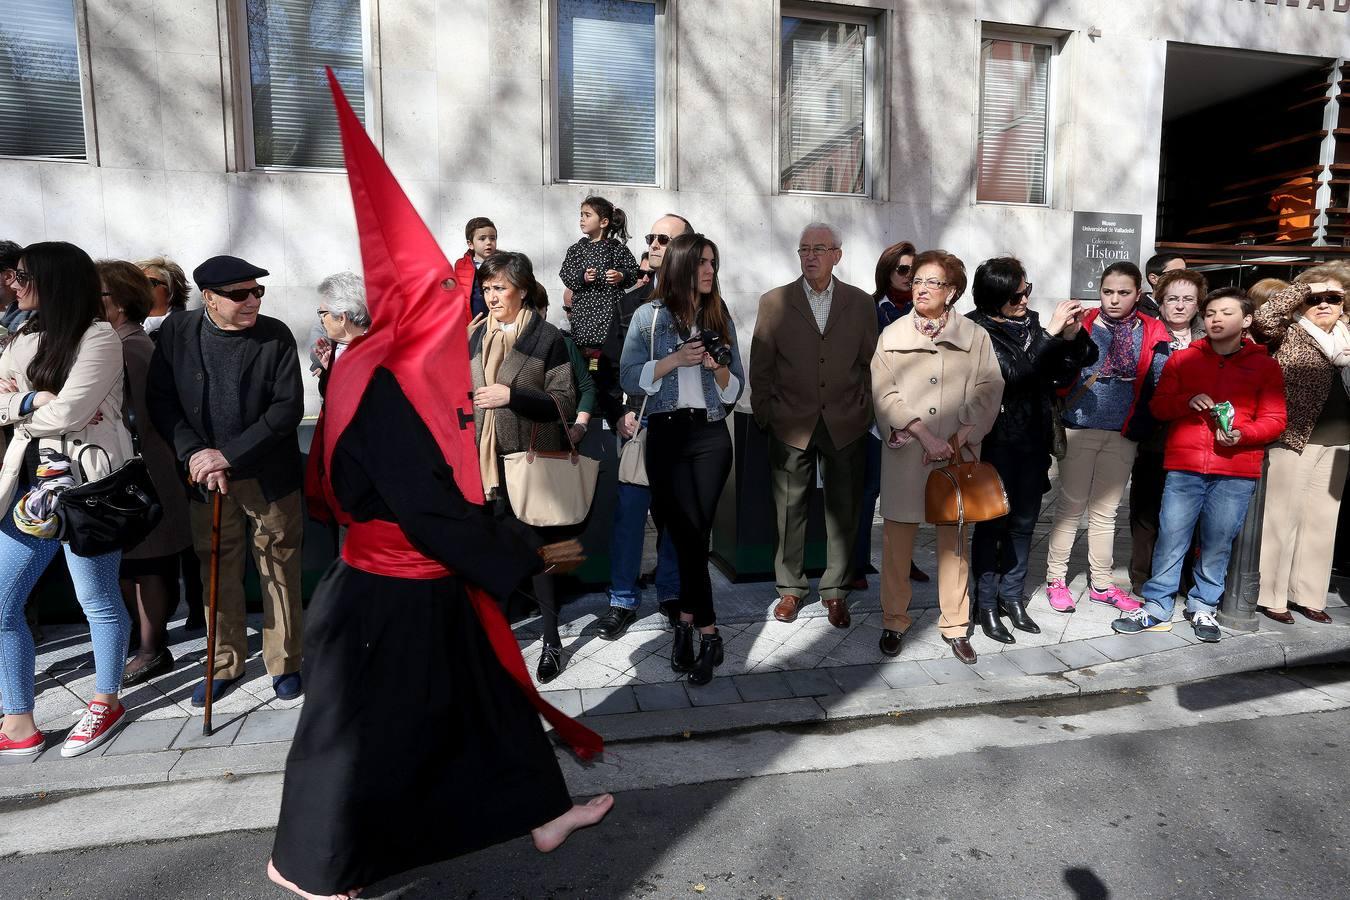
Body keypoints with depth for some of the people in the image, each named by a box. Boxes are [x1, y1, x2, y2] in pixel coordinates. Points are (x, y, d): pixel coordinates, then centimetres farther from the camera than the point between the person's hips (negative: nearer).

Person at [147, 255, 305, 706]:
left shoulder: (276, 335, -8)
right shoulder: (176, 331, -1)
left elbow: (289, 408, -13)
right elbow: (160, 399, 1)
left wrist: (230, 455, -18)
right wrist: (194, 453, -13)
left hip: (270, 477, -2)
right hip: (206, 479, 2)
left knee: (280, 571, 7)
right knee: (218, 574, 11)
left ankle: (285, 663, 23)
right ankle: (225, 666, 28)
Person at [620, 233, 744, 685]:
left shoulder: (720, 317, 11)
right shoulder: (649, 316, 4)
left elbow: (734, 389, 12)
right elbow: (629, 378, -2)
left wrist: (718, 368, -8)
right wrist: (675, 360, -13)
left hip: (711, 435, 2)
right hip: (667, 434, -2)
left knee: (692, 533, -1)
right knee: (690, 533, -1)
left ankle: (687, 621, 15)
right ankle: (709, 634, 13)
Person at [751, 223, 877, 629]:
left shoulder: (861, 304, 5)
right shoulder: (774, 302, 2)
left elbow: (870, 364, 8)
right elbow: (760, 368, 4)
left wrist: (864, 413, 4)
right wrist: (765, 416, 1)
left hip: (846, 427, 1)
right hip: (791, 426, -1)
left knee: (843, 512, 7)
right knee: (790, 510, 7)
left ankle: (835, 591, 21)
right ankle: (790, 588, 22)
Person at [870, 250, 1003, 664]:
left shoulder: (975, 336, 5)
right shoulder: (892, 335, 3)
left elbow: (989, 389, -1)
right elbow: (885, 394, -4)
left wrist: (960, 437, -13)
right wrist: (925, 436, -14)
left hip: (958, 453, 1)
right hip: (905, 452, 0)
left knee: (953, 537, 7)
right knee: (898, 537, 4)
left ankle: (955, 626, 20)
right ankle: (894, 621, 19)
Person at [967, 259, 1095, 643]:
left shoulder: (1032, 322, 6)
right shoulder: (977, 329, -10)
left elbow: (1060, 375, 7)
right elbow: (1011, 371, -21)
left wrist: (1072, 337, -9)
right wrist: (1051, 332, -20)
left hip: (1033, 438, 5)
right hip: (996, 440, -5)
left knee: (1024, 521, 11)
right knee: (993, 522, 2)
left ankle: (1012, 597, 24)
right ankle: (986, 604, 13)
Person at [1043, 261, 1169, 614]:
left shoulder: (1152, 334, 3)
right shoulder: (1083, 324, -3)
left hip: (1122, 435, 2)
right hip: (1079, 429, -2)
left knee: (1106, 510, 14)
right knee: (1071, 506, 5)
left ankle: (1101, 583, 26)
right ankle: (1055, 579, 17)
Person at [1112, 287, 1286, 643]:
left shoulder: (1265, 365, 6)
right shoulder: (1182, 359, 9)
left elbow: (1274, 419, 4)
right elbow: (1158, 406, 7)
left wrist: (1241, 434, -15)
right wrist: (1187, 401, -13)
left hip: (1237, 472, 0)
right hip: (1184, 467, 0)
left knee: (1217, 543, 6)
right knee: (1170, 539, 0)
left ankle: (1203, 607, 23)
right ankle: (1156, 608, 11)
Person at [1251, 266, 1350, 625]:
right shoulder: (1289, 335, -1)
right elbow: (1263, 319, -22)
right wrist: (1303, 287, -11)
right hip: (1295, 437, -6)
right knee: (1283, 517, -3)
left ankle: (1308, 594, 20)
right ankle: (1270, 595, 5)